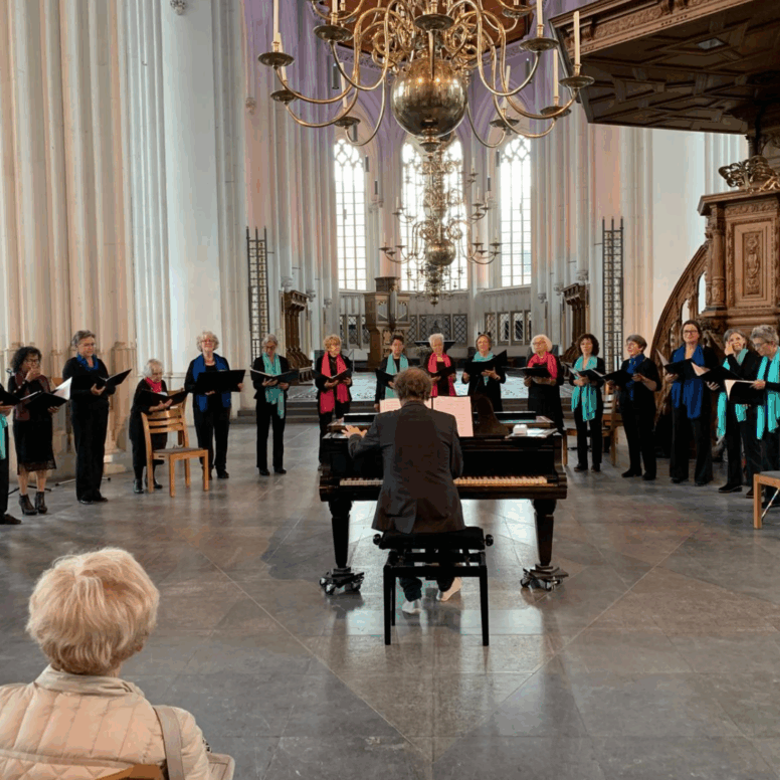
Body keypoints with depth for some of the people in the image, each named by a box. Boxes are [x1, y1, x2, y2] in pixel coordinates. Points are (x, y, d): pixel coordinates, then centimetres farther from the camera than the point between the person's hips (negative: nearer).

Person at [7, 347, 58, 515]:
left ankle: (41, 497, 11)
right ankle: (24, 498, 10)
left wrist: (52, 408, -5)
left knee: (43, 460, 3)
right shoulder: (15, 379, -1)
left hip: (43, 423, 4)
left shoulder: (43, 379, 11)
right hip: (24, 424, -4)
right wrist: (27, 381, -19)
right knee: (24, 460, 1)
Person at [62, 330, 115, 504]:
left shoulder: (99, 364, 12)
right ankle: (84, 493, 3)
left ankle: (95, 490, 14)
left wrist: (102, 389, -15)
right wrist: (89, 392, -27)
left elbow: (110, 388, 8)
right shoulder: (72, 365, -2)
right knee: (84, 451, -3)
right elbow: (70, 391, -12)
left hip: (101, 411, 5)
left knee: (98, 451, 5)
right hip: (82, 412, -5)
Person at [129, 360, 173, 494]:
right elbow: (138, 407, -22)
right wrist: (156, 407, -32)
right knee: (140, 451, -2)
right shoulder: (142, 386, -14)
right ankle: (137, 481, 9)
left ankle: (151, 478, 22)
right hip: (141, 424, -6)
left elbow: (166, 401, 12)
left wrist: (166, 404, -11)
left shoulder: (162, 383, 5)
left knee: (157, 449, 7)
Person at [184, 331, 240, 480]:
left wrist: (236, 385, -8)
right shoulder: (195, 364, 3)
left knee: (222, 438, 5)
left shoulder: (222, 362, 10)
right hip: (203, 406, -2)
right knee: (205, 439, 0)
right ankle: (207, 469, 12)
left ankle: (221, 468, 15)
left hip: (222, 405, 2)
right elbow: (187, 385, -3)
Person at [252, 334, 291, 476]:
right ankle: (262, 466, 7)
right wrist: (264, 384, -26)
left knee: (279, 433, 5)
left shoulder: (283, 361, 8)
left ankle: (278, 465, 13)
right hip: (264, 401, -2)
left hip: (280, 401, 2)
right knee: (262, 434, 2)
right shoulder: (258, 362, 1)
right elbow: (255, 383, -5)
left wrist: (286, 385, -16)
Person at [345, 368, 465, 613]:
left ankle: (413, 598, 27)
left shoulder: (384, 421, -4)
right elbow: (456, 469, 9)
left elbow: (356, 451, 15)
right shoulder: (446, 421, -2)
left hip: (401, 513, 0)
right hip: (441, 511, 1)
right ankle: (446, 585, 47)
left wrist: (355, 435, 39)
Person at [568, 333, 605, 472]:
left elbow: (601, 381, -7)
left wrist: (589, 381, -25)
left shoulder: (598, 361, 0)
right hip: (578, 398, 4)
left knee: (595, 430, -1)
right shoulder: (577, 361, 12)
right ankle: (582, 462, 8)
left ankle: (596, 462, 5)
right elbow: (570, 379, 8)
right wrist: (577, 382, -13)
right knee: (580, 430, 4)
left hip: (593, 398, -4)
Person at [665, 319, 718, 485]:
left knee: (700, 436, -4)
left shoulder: (706, 352, 3)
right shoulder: (676, 353, 14)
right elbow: (669, 376, 15)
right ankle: (679, 472, 12)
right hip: (679, 397, 4)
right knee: (679, 435, 4)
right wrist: (670, 376, -7)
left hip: (699, 398, -4)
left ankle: (703, 474, 4)